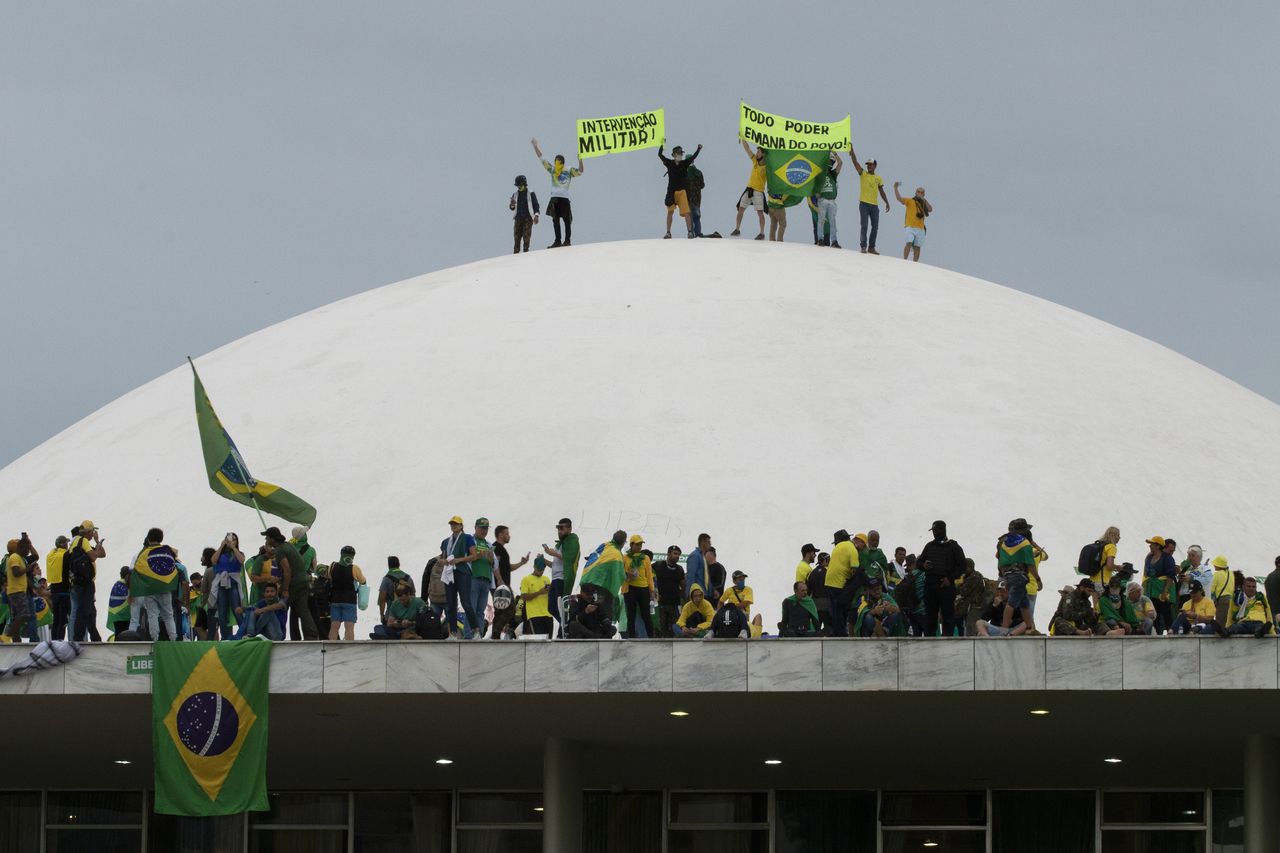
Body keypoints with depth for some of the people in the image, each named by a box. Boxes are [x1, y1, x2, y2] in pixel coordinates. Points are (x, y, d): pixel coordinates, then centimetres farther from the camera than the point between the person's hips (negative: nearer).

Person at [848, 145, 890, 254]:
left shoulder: (879, 178, 12)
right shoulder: (863, 174, 4)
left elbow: (882, 192, 14)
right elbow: (855, 161, -5)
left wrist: (887, 203, 6)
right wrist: (851, 150, -14)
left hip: (874, 205, 4)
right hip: (864, 204, -4)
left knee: (875, 227, 4)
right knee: (864, 226, -9)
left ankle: (871, 247, 12)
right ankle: (863, 247, -9)